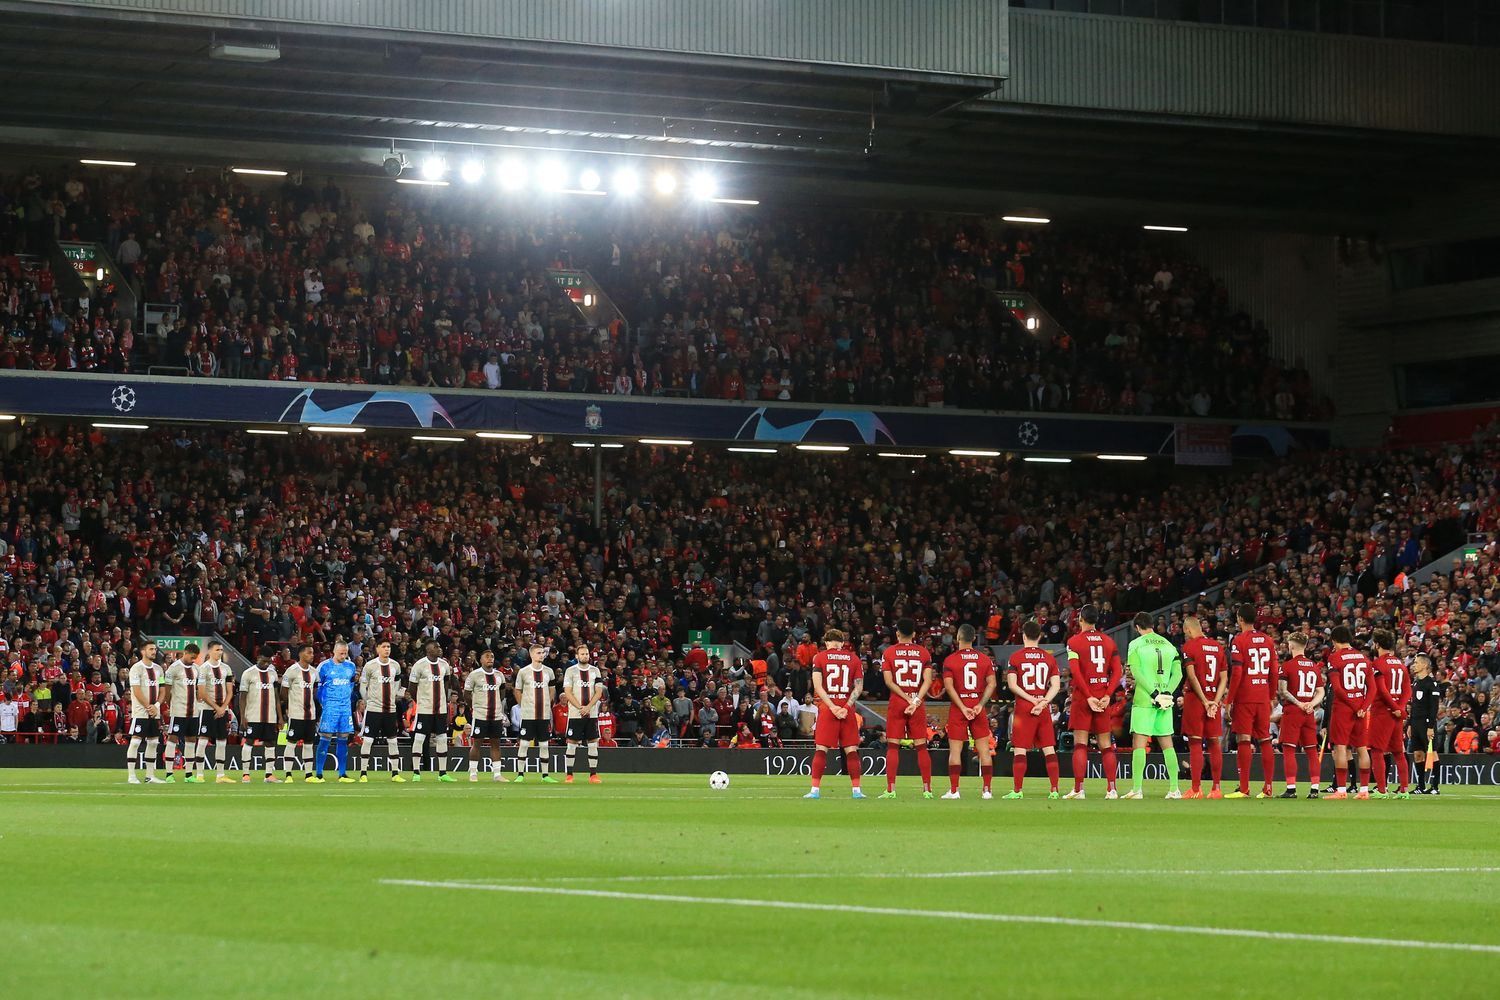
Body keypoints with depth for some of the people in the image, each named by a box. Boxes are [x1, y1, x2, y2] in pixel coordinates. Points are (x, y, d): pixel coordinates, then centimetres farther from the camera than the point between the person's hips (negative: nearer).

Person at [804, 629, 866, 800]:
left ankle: (815, 789, -6)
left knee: (821, 749, -1)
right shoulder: (854, 659, 8)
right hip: (848, 709, 1)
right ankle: (856, 789, 2)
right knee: (851, 750, 5)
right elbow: (859, 686, 1)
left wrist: (833, 707, -10)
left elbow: (817, 686, -6)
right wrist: (846, 707, -7)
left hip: (827, 708, -1)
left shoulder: (819, 657, 3)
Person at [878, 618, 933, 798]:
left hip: (896, 702, -1)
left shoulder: (889, 652, 1)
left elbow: (889, 682, -7)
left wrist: (908, 699, -9)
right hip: (919, 704, 1)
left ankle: (891, 789, -5)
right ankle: (927, 789, 3)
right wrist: (916, 700, -12)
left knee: (893, 746, 1)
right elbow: (928, 680, -6)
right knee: (921, 746, 5)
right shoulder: (923, 652, 5)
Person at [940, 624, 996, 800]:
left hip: (958, 707, -2)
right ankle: (987, 790, 3)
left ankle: (954, 790, -3)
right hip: (978, 706, 2)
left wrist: (962, 707, -11)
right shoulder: (985, 659, 5)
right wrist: (980, 704, -5)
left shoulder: (950, 660, -4)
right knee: (984, 749, 5)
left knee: (955, 749, 1)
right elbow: (992, 683, -1)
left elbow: (949, 686, -11)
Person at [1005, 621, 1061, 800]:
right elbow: (1056, 685, 0)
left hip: (1023, 708, -3)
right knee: (1049, 749, 6)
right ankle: (1054, 790, 2)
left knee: (1020, 750, 0)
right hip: (1044, 710, 3)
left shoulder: (1015, 657, -1)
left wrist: (1032, 699, -9)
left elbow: (1012, 684, -9)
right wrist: (1043, 702, -8)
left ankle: (1017, 790, -2)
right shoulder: (1049, 658, 7)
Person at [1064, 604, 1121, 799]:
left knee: (1080, 744, -3)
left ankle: (1078, 789, -7)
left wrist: (1089, 697, -12)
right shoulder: (1108, 641, 9)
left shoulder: (1074, 642, -4)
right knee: (1106, 745, 8)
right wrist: (1107, 696, -3)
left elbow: (1075, 672, -13)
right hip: (1103, 697, 4)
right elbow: (1117, 671, 3)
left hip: (1082, 697, -4)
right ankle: (1111, 789, 5)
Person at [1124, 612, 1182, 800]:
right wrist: (1167, 693, -2)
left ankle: (1136, 789, -9)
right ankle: (1175, 789, 8)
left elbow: (1136, 673, -12)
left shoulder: (1136, 645, -2)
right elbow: (1178, 673, 6)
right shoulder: (1168, 645, 12)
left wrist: (1154, 693, -13)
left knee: (1139, 744, -3)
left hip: (1144, 700, -5)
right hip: (1165, 701, 5)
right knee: (1167, 744, 10)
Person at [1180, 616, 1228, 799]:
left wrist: (1204, 701, -12)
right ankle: (1216, 789, 9)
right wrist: (1215, 701, -1)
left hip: (1195, 697, -5)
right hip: (1214, 699, 5)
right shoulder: (1218, 646, 11)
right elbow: (1223, 678, 6)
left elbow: (1192, 676, -14)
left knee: (1195, 743, -2)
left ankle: (1196, 789, -4)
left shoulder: (1189, 646, -6)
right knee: (1214, 744, 8)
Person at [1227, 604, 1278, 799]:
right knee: (1265, 741, 8)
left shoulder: (1239, 641, -8)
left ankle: (1244, 788, -7)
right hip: (1263, 698, 5)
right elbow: (1275, 671, 10)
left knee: (1244, 741, -5)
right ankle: (1268, 788, 9)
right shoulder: (1268, 640, 9)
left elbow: (1236, 673, -13)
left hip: (1244, 698, -5)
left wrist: (1229, 701, -8)